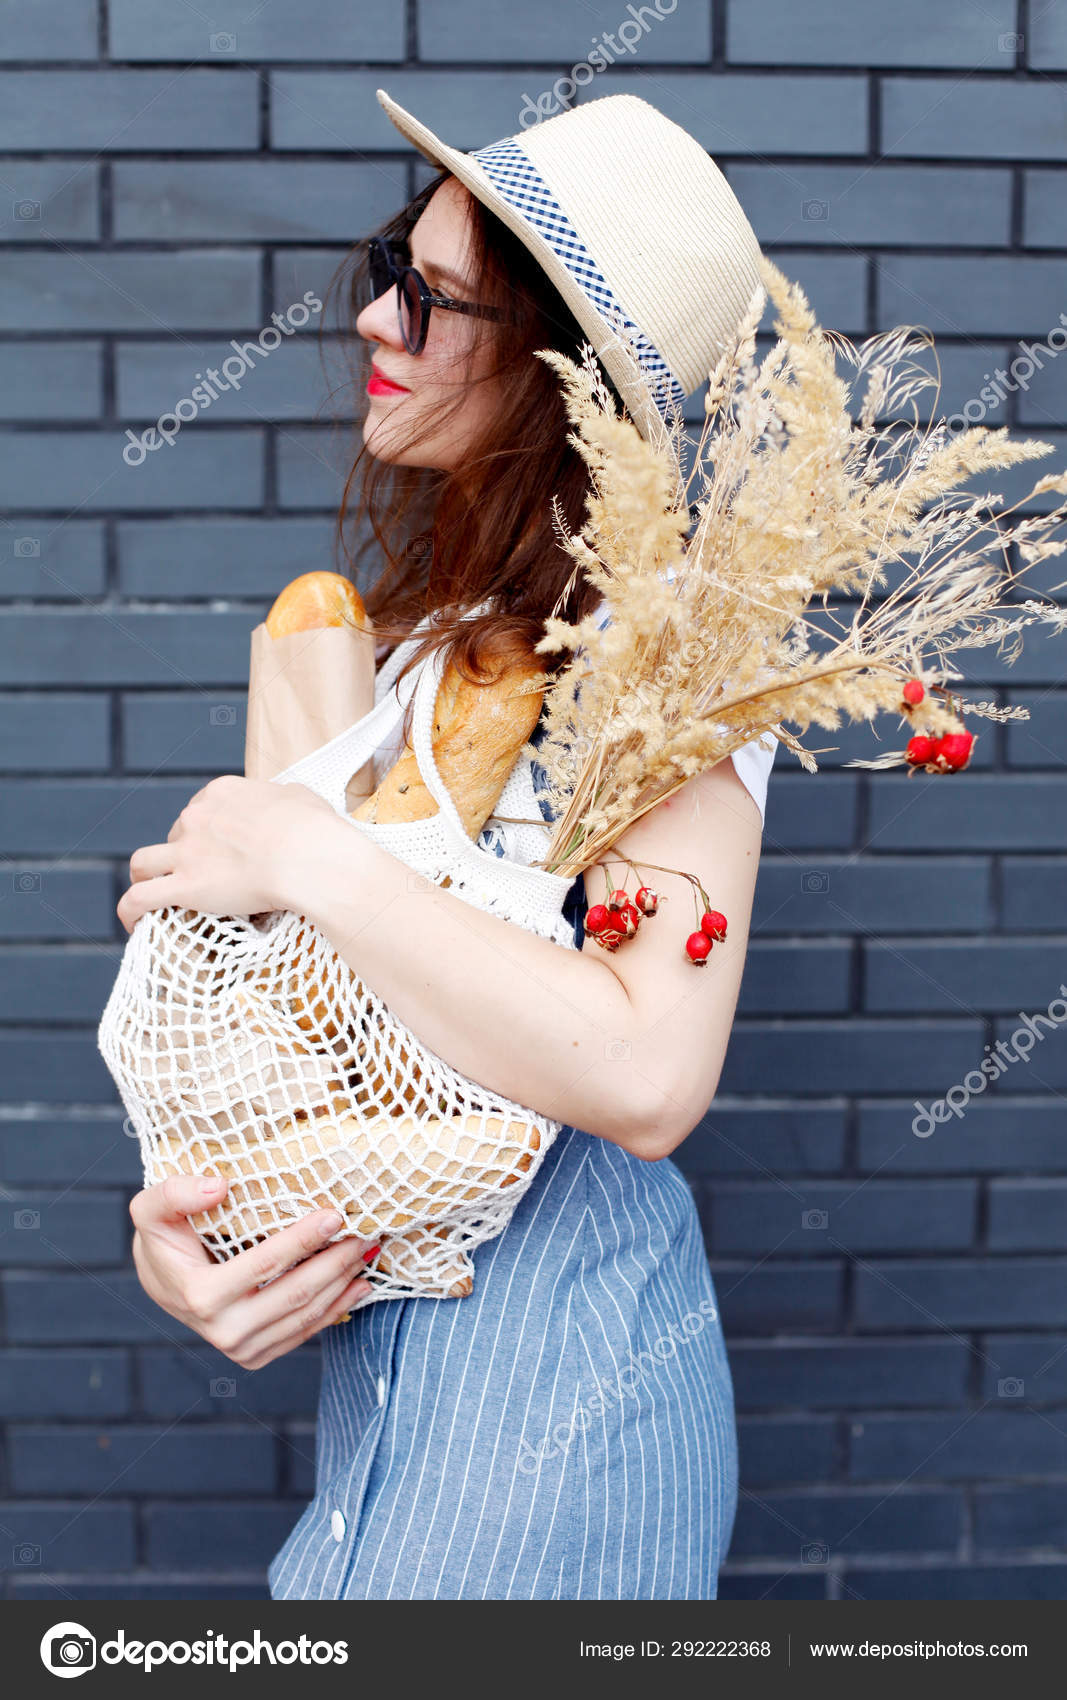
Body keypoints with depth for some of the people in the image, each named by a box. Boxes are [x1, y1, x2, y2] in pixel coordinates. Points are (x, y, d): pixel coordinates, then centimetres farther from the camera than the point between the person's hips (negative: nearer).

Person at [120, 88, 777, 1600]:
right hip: (380, 1333, 7)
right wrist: (170, 1213, -10)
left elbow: (648, 1075, -31)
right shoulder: (430, 627, 7)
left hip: (553, 1388, -7)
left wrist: (309, 859, -25)